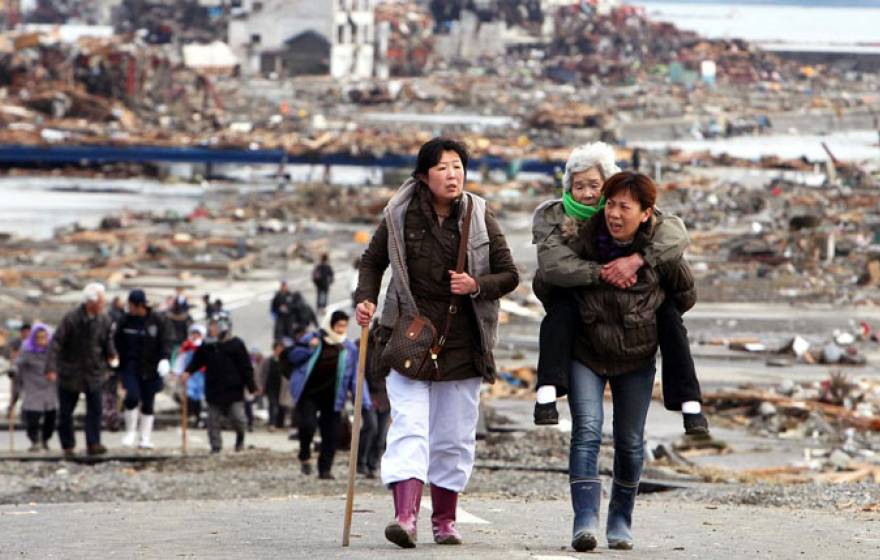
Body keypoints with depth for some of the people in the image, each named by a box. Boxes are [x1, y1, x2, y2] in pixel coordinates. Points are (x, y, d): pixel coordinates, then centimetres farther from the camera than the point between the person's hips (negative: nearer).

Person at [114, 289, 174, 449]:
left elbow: (167, 340, -7)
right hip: (130, 366, 0)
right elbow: (118, 344, 10)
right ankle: (130, 433, 0)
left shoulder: (158, 320, -4)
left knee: (148, 403, 5)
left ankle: (146, 438, 15)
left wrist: (165, 358, -23)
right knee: (132, 397, -17)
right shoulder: (125, 321, 2)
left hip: (151, 368, 0)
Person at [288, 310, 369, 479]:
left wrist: (364, 402, -2)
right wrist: (309, 348, -15)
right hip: (307, 394, -2)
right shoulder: (312, 339, 1)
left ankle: (325, 469, 11)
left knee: (331, 434, -2)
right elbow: (294, 357, 4)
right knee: (308, 424, -20)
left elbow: (356, 376, 5)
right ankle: (305, 456, 8)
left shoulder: (349, 349, 5)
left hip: (331, 398, 2)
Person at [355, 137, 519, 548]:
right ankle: (406, 515, -28)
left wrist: (477, 285, -12)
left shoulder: (480, 218, 2)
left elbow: (509, 274, 6)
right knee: (409, 426, -16)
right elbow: (372, 261, 12)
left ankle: (444, 520, 21)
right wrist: (366, 299, -5)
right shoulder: (400, 215, -1)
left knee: (455, 437, 7)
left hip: (462, 341, 2)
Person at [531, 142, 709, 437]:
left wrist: (638, 258, -40)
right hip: (573, 298, -2)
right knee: (560, 308, -35)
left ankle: (689, 404, -21)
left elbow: (676, 233, -23)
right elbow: (552, 262, -30)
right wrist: (600, 273, -41)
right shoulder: (551, 217, -10)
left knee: (668, 312, -22)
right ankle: (547, 394, -45)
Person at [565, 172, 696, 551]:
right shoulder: (586, 241, -14)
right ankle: (585, 520, -25)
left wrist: (654, 322, 8)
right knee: (586, 432, -16)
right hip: (586, 353, -1)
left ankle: (621, 519, 29)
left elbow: (685, 293, 5)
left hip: (636, 359, 1)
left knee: (630, 442, 9)